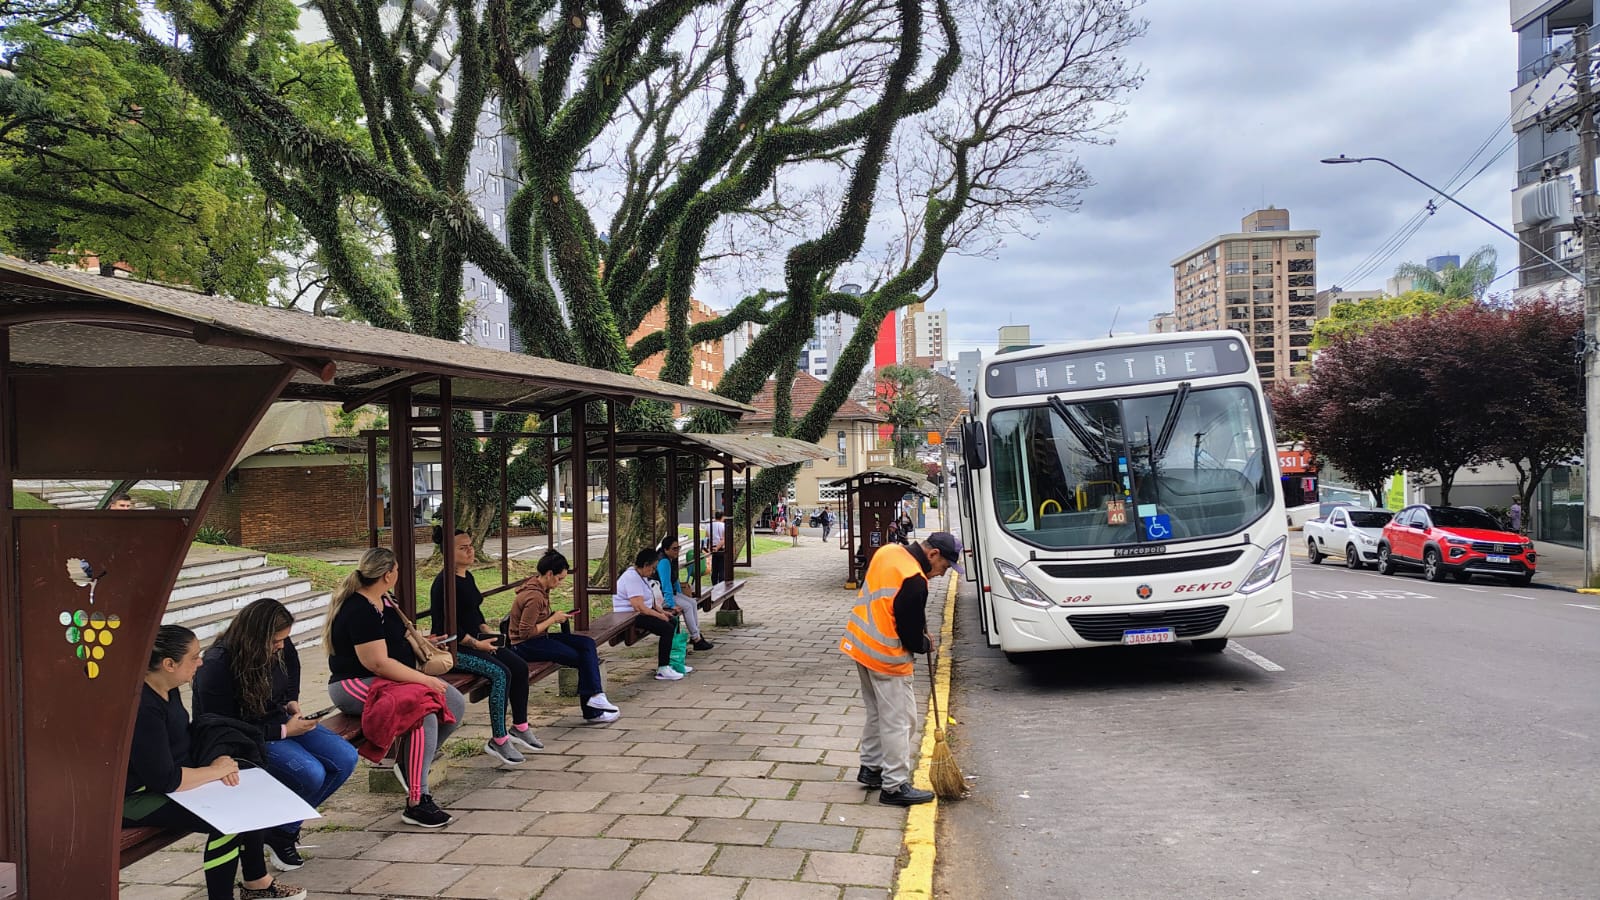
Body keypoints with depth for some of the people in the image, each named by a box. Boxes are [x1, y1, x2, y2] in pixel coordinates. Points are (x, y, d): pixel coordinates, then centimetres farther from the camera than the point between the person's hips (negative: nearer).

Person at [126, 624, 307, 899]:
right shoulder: (142, 708, -29)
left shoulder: (167, 689, 2)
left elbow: (183, 739, 16)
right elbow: (164, 780, -28)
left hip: (163, 782, 10)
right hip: (136, 799, -10)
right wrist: (215, 770, -14)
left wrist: (212, 763, -3)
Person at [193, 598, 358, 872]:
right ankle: (278, 835, 1)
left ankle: (287, 823, 6)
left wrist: (291, 701, 6)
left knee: (345, 759, -10)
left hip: (278, 722, 8)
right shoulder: (217, 667, -25)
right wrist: (284, 731, -23)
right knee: (310, 773, -29)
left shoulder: (280, 648, -5)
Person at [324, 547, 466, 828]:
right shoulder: (360, 611, -21)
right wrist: (425, 680, -23)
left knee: (456, 703, -5)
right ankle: (416, 804, -25)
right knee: (424, 713, -31)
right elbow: (379, 663, -26)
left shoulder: (383, 601, 11)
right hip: (355, 686, -10)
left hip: (390, 679, 10)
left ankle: (409, 763, 8)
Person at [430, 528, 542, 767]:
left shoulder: (468, 577, 12)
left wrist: (486, 630, 7)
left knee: (519, 666, -2)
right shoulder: (445, 583, -17)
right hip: (453, 648, -10)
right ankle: (498, 741, -17)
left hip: (475, 640, 10)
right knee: (500, 673, -26)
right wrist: (477, 644, -18)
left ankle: (520, 728, 9)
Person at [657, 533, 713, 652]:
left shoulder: (671, 560, 10)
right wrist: (672, 604, -30)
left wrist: (680, 595, 17)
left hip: (670, 592, 10)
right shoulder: (664, 562, -22)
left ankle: (696, 636, 4)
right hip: (660, 596, -10)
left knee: (692, 602, 2)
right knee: (687, 606, -19)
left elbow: (675, 580, 22)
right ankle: (696, 640, -15)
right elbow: (666, 584, -28)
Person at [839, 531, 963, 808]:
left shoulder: (888, 551, 2)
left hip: (860, 643, 10)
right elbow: (910, 634, -18)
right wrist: (925, 645, 4)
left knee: (877, 712, 22)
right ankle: (895, 787, 6)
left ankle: (870, 767, 33)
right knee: (898, 720, 0)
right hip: (885, 657, -9)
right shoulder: (914, 582, -25)